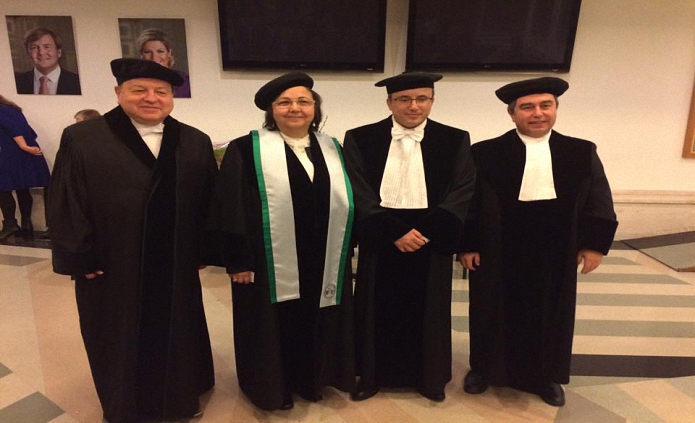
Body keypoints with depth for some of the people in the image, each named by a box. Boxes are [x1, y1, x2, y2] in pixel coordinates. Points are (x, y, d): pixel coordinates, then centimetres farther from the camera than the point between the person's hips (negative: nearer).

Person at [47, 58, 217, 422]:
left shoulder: (195, 143, 0)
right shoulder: (81, 139, -8)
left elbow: (209, 202, 2)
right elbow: (65, 204, -7)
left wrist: (204, 251, 1)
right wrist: (79, 257, -8)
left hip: (176, 265, 3)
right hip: (111, 266, -2)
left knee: (176, 333, 18)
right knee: (122, 340, 16)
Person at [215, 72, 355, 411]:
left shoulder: (332, 149, 8)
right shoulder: (246, 150, -5)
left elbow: (347, 204, 12)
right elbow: (231, 209, -8)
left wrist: (345, 253, 9)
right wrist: (238, 260, -12)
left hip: (324, 264, 4)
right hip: (270, 265, -4)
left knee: (315, 326, 16)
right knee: (274, 328, 10)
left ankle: (310, 380, 38)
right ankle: (275, 386, 32)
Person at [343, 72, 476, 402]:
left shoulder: (455, 140, 2)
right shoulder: (360, 139, -1)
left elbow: (462, 193, -4)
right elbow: (360, 194, -7)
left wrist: (424, 232, -16)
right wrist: (396, 232, -17)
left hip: (432, 238, 1)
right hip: (380, 240, 0)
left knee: (427, 311, 14)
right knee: (379, 311, 11)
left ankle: (428, 377, 34)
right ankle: (373, 375, 31)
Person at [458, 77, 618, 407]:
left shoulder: (582, 153, 1)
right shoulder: (484, 153, -7)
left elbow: (599, 203, 5)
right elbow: (468, 202, -6)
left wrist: (595, 243, 0)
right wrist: (466, 245, -9)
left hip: (555, 253, 3)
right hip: (498, 252, -2)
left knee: (551, 314, 15)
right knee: (495, 312, 12)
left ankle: (546, 376, 36)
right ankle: (484, 368, 32)